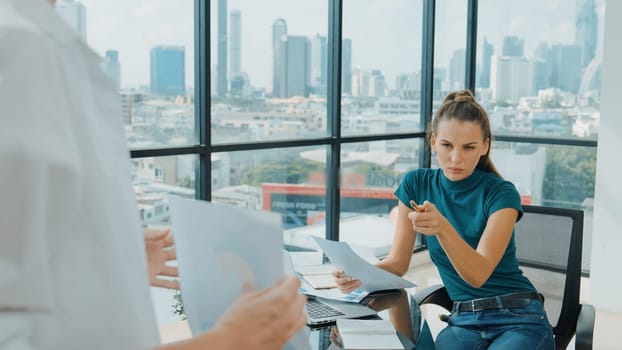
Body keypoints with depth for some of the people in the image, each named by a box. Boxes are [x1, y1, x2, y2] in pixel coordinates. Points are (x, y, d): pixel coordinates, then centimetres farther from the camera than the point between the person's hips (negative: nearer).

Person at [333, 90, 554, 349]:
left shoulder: (501, 193, -10)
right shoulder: (416, 184, 1)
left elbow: (478, 274, -21)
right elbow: (397, 263, 1)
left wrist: (442, 227, -39)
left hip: (519, 318, -2)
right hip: (464, 320, 2)